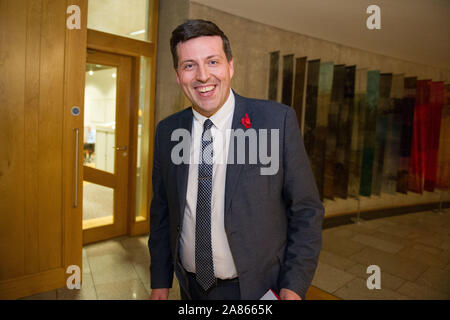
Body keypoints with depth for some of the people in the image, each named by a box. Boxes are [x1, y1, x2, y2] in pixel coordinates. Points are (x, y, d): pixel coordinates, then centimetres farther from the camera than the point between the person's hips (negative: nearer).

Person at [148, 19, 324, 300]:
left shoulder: (279, 120, -15)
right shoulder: (166, 131, -4)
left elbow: (306, 211, -10)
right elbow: (161, 212, 4)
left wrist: (294, 286, -13)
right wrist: (160, 282, 5)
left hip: (257, 288, -3)